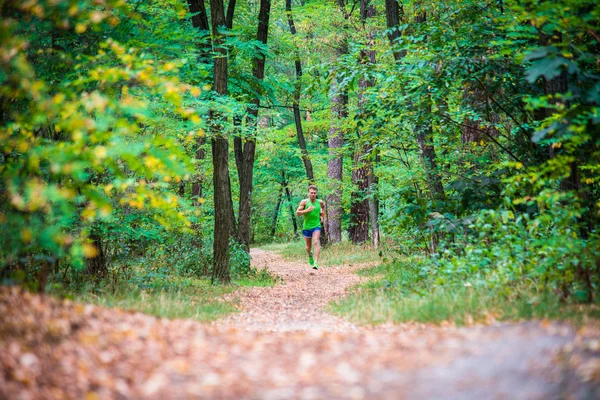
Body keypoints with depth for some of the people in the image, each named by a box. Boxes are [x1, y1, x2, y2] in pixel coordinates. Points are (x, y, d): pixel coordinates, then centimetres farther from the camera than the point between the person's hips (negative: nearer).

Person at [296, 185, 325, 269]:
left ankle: (316, 263, -30)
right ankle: (310, 255, 50)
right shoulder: (304, 202, -8)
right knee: (308, 247, 13)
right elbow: (297, 213, -13)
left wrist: (322, 214, 13)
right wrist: (307, 210, -23)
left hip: (316, 226, 0)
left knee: (316, 242, -23)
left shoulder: (320, 202, 0)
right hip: (307, 227, 0)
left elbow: (323, 207, 26)